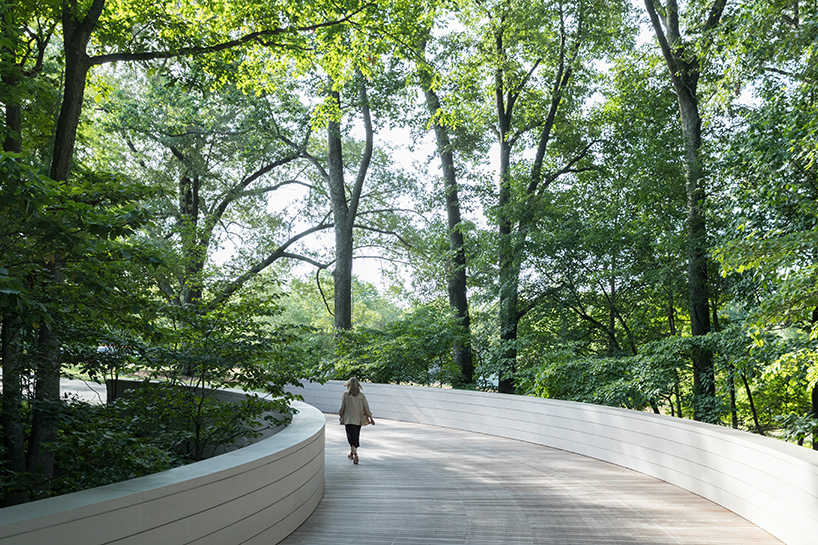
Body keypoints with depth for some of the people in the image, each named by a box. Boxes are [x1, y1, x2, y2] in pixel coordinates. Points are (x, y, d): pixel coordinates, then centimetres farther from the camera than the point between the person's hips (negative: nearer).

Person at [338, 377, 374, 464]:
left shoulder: (346, 395, -9)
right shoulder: (361, 396, -2)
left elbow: (342, 407, -4)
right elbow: (366, 408, 0)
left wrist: (340, 415, 14)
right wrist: (371, 418, 7)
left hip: (349, 420, -4)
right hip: (359, 420, 4)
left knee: (352, 438, -4)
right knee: (356, 437, 19)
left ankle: (355, 455, -21)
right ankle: (352, 453, 33)